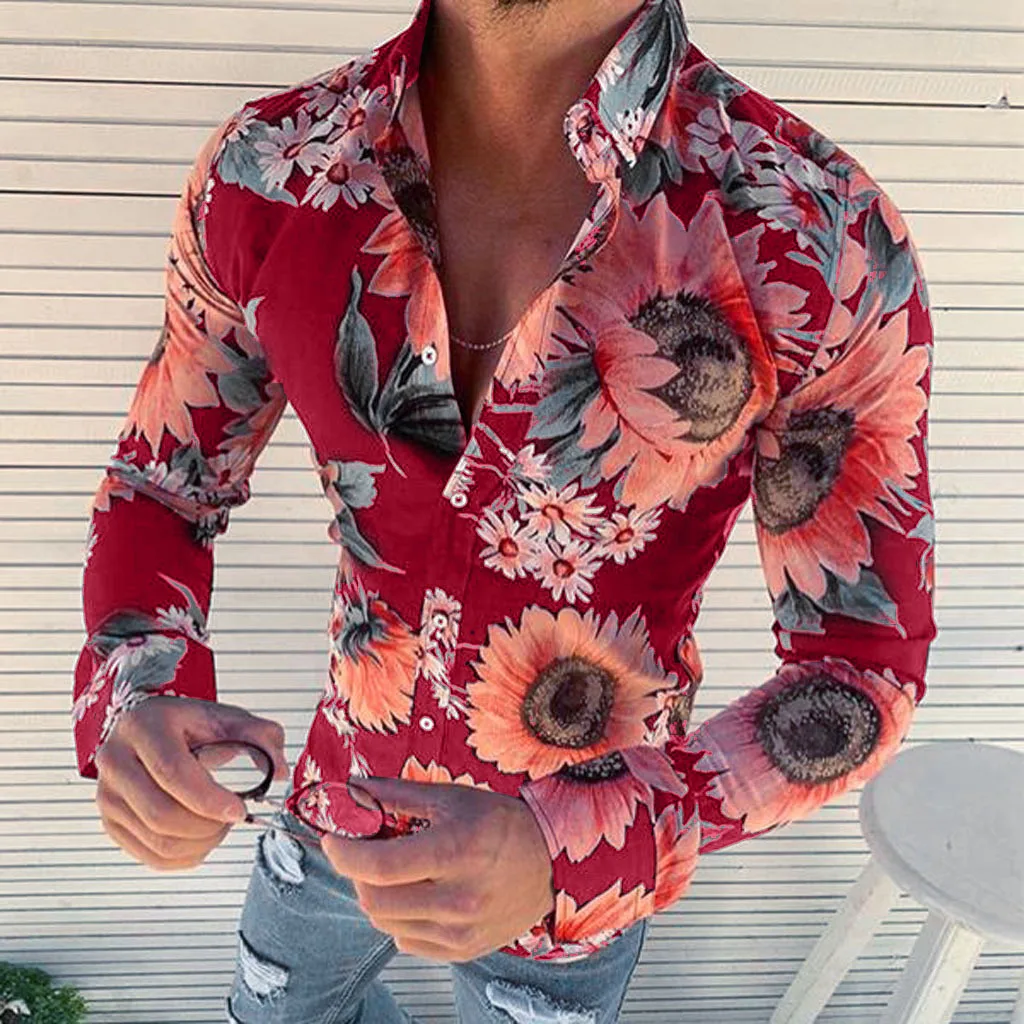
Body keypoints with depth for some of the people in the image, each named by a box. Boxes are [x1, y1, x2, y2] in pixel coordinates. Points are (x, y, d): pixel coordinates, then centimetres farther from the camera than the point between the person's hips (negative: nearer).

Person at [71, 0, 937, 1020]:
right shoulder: (267, 172, -18)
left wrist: (568, 847, -35)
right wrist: (134, 699, -25)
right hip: (345, 793, 4)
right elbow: (160, 487, -5)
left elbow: (863, 664, -21)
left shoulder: (822, 239, -29)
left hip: (585, 868, -3)